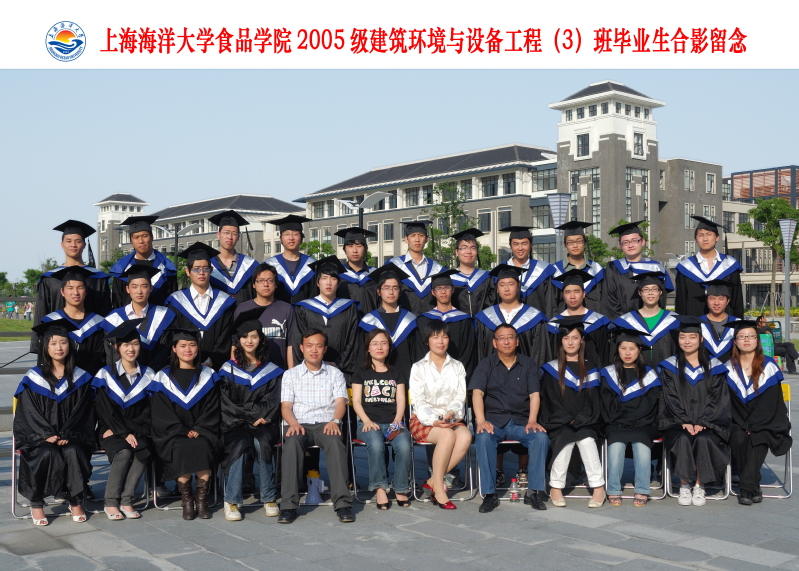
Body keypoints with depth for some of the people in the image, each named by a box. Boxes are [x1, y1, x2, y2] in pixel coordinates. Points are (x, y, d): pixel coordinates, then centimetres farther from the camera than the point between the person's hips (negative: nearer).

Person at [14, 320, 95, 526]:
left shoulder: (80, 378, 6)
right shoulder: (33, 378, 3)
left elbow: (82, 411, 2)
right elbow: (29, 413, -2)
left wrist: (66, 436, -13)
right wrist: (47, 435, -17)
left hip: (71, 437, 1)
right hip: (38, 436, -1)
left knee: (73, 452, -31)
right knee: (47, 454, -31)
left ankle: (75, 501, -17)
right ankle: (36, 504, -16)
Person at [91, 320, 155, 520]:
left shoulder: (148, 375, 6)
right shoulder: (105, 374, 0)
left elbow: (149, 411, 1)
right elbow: (106, 412, -7)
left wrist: (130, 429, -13)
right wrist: (124, 433, -19)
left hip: (137, 430, 2)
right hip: (111, 431, -2)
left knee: (144, 451, -29)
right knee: (124, 452, -31)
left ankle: (126, 501, -20)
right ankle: (111, 502, -18)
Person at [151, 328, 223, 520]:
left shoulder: (208, 376, 11)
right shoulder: (164, 378, 7)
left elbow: (212, 410, 5)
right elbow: (161, 414, 0)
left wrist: (198, 430, -11)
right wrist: (183, 432, -13)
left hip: (203, 433, 1)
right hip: (173, 435, -1)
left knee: (202, 446, -32)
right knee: (183, 448, -33)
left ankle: (202, 499, -21)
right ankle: (186, 499, -19)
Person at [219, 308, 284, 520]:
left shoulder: (272, 371, 13)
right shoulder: (228, 370, 10)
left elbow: (273, 403, 7)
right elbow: (226, 404, 2)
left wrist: (260, 418, -12)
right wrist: (251, 415, -9)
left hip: (264, 425, 1)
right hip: (235, 424, 0)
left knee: (261, 443, -32)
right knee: (240, 444, -32)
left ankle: (269, 498, -20)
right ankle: (231, 501, -24)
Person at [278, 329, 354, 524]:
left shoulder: (335, 374, 19)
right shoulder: (290, 374, 19)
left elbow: (340, 402, 6)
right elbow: (286, 405, 8)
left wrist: (334, 421, -16)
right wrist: (293, 423, -14)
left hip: (326, 424, 0)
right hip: (299, 424, 0)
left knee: (335, 442, -35)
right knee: (292, 442, -35)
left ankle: (342, 503, -37)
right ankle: (288, 505, -37)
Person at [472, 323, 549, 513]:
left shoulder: (529, 365, 14)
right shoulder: (485, 365, 10)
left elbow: (534, 394, 4)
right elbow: (477, 393, -3)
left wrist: (532, 421, -14)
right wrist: (481, 421, -19)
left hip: (521, 421, 1)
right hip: (494, 420, -1)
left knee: (541, 437, -29)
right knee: (483, 438, -33)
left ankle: (534, 491, -19)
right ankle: (489, 494, -26)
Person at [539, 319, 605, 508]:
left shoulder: (589, 369, 13)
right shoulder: (552, 369, 9)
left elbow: (593, 402, 7)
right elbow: (550, 402, 2)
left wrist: (579, 421, -10)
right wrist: (568, 420, -11)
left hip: (585, 424, 1)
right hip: (558, 424, -1)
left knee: (586, 440, -29)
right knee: (565, 438, -30)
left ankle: (598, 487, -24)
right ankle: (556, 487, -22)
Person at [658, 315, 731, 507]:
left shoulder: (713, 367, 7)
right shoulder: (670, 367, 7)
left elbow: (716, 399, 0)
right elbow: (671, 398, 0)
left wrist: (701, 423, -13)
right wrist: (685, 422, -15)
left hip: (707, 423, 0)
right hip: (677, 422, 0)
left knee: (704, 439, -30)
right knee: (682, 439, -31)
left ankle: (700, 486, -13)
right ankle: (684, 486, -15)